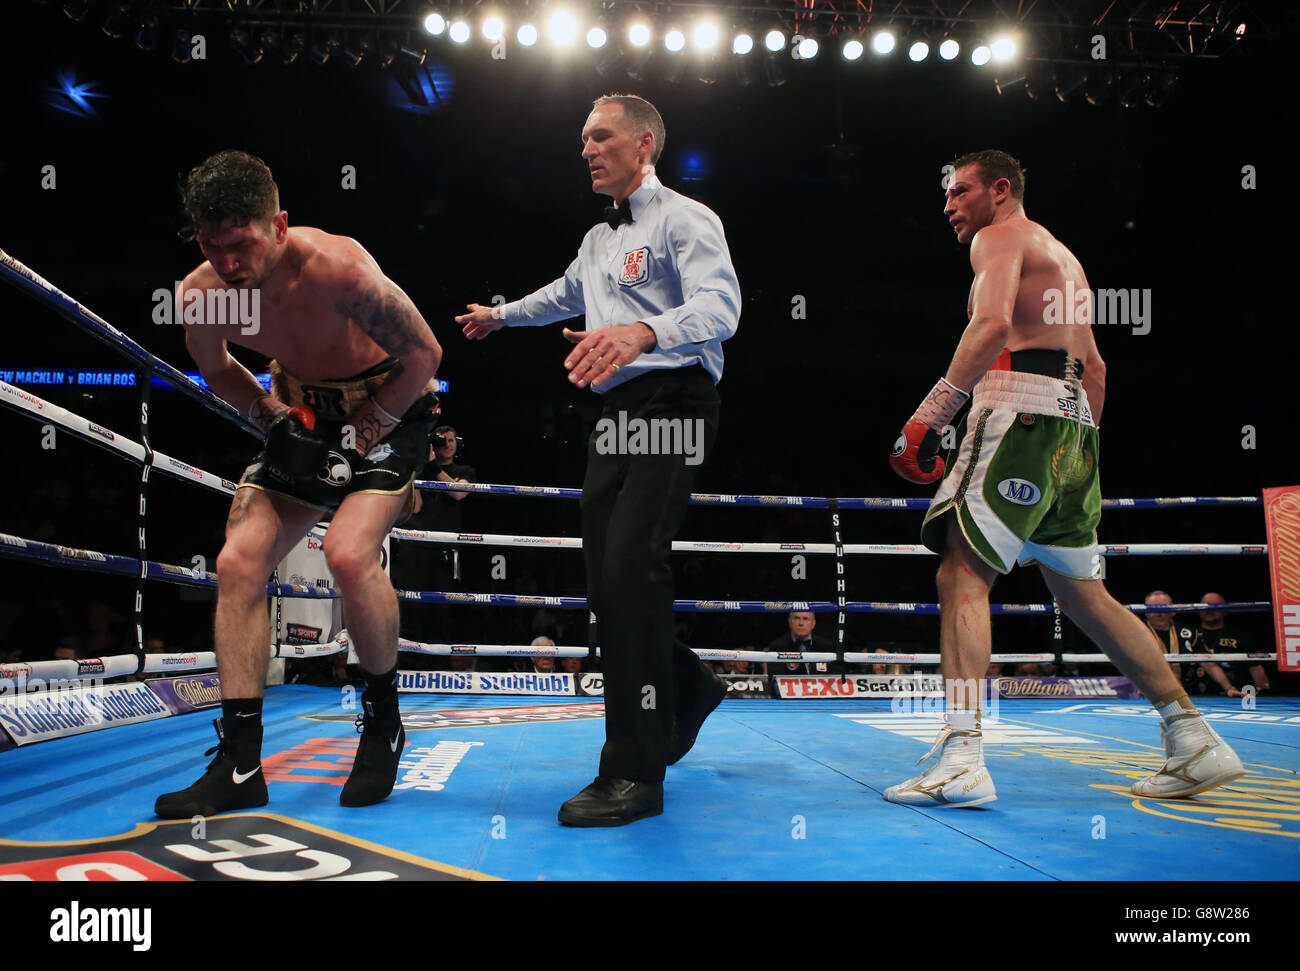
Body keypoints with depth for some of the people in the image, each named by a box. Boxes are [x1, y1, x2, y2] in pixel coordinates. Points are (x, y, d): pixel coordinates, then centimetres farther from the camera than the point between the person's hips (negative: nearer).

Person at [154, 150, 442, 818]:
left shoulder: (337, 269, -31)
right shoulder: (200, 294, -15)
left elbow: (424, 354, -18)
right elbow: (216, 370, 9)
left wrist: (366, 432, -17)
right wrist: (270, 413, -7)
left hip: (388, 405, -5)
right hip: (302, 410, 6)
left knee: (348, 552, -27)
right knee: (239, 561, -8)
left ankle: (383, 721, -1)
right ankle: (239, 766, 0)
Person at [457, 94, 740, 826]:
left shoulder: (684, 219, -3)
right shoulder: (599, 239, 25)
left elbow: (720, 305, -21)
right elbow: (566, 295, 46)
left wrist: (643, 333, -40)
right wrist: (500, 315, 62)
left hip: (671, 408, -9)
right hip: (616, 413, 9)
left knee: (627, 572, -20)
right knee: (608, 580, 4)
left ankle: (635, 774, -16)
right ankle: (688, 688, 30)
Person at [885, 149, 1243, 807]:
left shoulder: (999, 236, 3)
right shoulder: (1061, 256, 30)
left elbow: (993, 323, -17)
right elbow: (1095, 367, 28)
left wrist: (931, 414, -19)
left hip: (1021, 407, -9)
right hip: (1073, 419, 9)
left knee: (962, 573, -14)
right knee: (1082, 593, 13)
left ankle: (962, 756, -25)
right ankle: (1195, 741, 14)